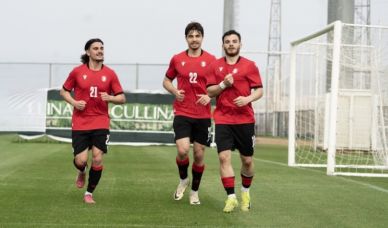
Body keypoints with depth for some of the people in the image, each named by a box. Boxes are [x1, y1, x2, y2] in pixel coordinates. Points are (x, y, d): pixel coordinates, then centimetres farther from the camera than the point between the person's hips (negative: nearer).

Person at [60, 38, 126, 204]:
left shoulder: (110, 74, 2)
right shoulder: (77, 72, 0)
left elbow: (122, 98, 5)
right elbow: (64, 91, 11)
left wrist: (110, 98, -15)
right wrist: (74, 102, -7)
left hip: (101, 123, 1)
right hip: (80, 123, -1)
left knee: (98, 158, -6)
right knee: (80, 160, -7)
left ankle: (89, 193, 14)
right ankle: (82, 172, 33)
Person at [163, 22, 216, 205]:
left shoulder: (211, 60, 0)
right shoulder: (177, 59, 4)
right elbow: (166, 81, 16)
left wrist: (210, 96, -13)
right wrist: (175, 91, -4)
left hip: (203, 115, 0)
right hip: (182, 113, 0)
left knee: (199, 154, 5)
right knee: (182, 150, -16)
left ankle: (194, 191, 25)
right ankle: (183, 179, 14)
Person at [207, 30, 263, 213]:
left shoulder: (249, 65, 2)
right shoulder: (215, 66, 7)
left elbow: (259, 90, 0)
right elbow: (209, 91, 6)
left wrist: (248, 99, -19)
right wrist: (223, 84, -12)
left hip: (245, 120, 0)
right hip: (222, 120, 1)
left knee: (247, 160, 7)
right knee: (224, 157, -12)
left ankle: (245, 192, 32)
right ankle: (231, 197, -6)